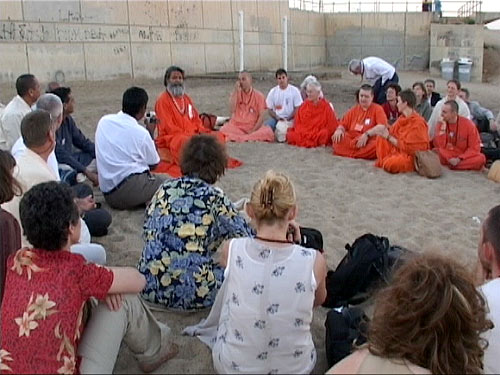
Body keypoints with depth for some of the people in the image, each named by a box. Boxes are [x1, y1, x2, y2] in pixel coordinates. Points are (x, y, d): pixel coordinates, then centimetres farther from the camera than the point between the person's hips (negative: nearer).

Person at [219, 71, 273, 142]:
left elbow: (261, 116, -3)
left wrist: (253, 131, -15)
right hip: (237, 126, 1)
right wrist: (236, 91, -9)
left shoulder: (259, 95, 3)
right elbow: (232, 110, -8)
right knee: (223, 130, -30)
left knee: (268, 132, -31)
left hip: (254, 127, -1)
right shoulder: (236, 93, 9)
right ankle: (251, 137, -24)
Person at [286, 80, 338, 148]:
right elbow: (297, 122, 10)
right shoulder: (304, 105, 7)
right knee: (290, 135, -23)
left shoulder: (325, 106, -2)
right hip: (303, 133, 3)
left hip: (319, 135, -3)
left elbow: (332, 125, -1)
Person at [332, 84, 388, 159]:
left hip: (369, 141, -3)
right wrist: (340, 129, -7)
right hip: (352, 140, 3)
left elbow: (382, 127, -8)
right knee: (337, 137, -25)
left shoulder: (378, 109, 5)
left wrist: (367, 135, -21)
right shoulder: (354, 110, 18)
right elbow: (343, 124, 18)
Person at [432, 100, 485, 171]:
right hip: (446, 158, 1)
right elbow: (438, 146, -7)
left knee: (481, 158, -30)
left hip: (463, 158, 0)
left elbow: (474, 148, -7)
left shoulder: (468, 124, -6)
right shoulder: (441, 124, -1)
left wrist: (459, 159, -17)